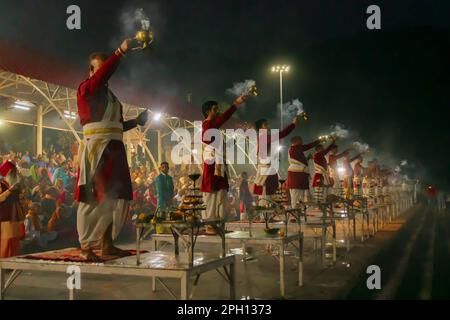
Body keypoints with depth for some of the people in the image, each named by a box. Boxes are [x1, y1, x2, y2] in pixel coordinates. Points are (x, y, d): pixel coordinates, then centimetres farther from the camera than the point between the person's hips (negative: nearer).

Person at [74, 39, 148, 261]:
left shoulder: (110, 95, 24)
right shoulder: (86, 88, 0)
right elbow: (103, 73, -21)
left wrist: (137, 121, 18)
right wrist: (121, 51, -26)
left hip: (114, 150, 8)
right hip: (95, 149, -8)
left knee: (116, 197, 8)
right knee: (93, 198, -9)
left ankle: (106, 243, 17)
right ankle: (86, 247, -4)